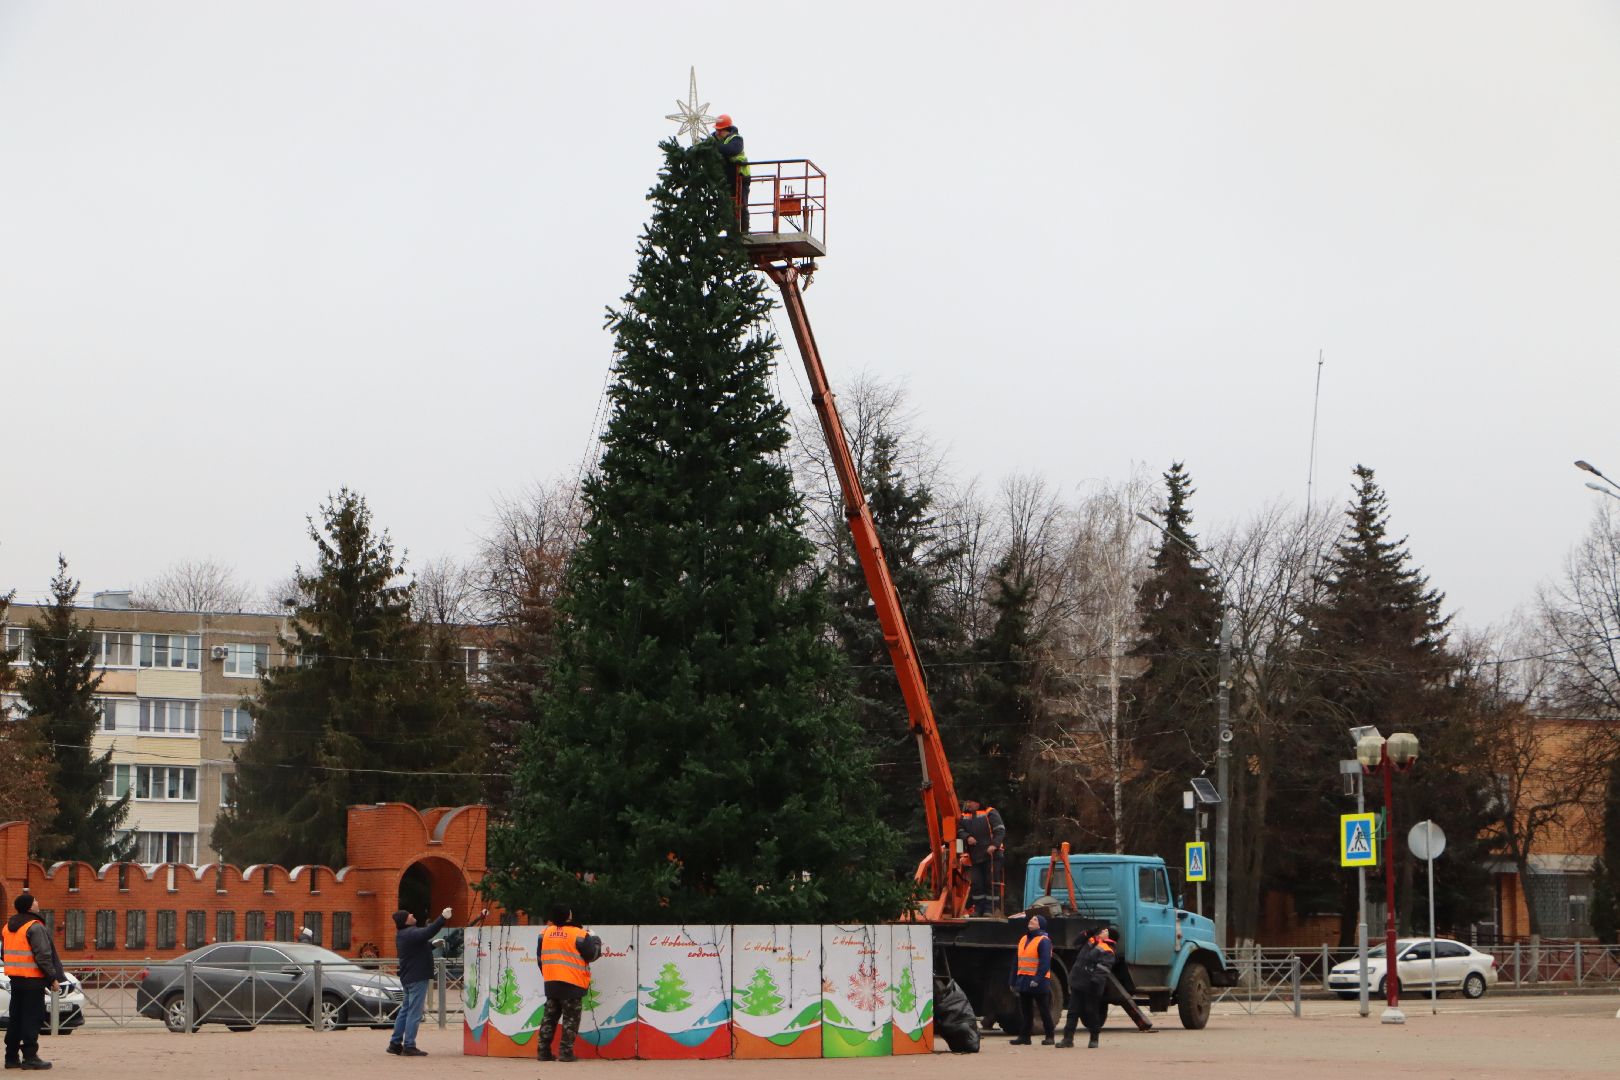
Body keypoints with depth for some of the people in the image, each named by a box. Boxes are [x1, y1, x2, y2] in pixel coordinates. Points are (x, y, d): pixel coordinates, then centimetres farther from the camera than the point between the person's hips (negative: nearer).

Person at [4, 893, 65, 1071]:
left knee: (16, 1017, 13)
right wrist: (53, 978, -13)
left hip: (15, 978, 8)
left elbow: (5, 954, 19)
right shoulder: (35, 927, -14)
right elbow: (43, 956, -18)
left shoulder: (8, 927, 13)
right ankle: (30, 1057, -6)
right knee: (32, 1017, -5)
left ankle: (12, 1056, 16)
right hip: (32, 978, -8)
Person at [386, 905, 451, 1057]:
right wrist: (442, 918, -37)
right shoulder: (411, 934, -17)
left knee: (406, 1010, 16)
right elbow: (427, 932, -35)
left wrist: (432, 944, 12)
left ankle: (395, 1043, 19)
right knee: (414, 1012, -8)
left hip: (408, 977, 10)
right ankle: (409, 1046, -8)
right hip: (417, 978, -10)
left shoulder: (403, 935, 15)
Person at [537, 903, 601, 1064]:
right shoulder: (578, 934, -12)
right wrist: (595, 940, 12)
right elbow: (591, 954, -7)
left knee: (549, 1016, 13)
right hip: (572, 983, -5)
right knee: (570, 1019, 1)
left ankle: (543, 1051, 10)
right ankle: (565, 1052, -5)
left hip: (551, 982, 5)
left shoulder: (546, 932, 6)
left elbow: (541, 956, 15)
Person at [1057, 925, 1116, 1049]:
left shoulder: (1106, 951, -11)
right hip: (1078, 984, 7)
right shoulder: (1091, 941, 14)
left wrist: (1095, 982, -34)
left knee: (1091, 1013, 4)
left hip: (1091, 988, -7)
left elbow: (1102, 969, -23)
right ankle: (1068, 1038, 5)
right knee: (1073, 1012, 4)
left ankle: (1094, 1039, 18)